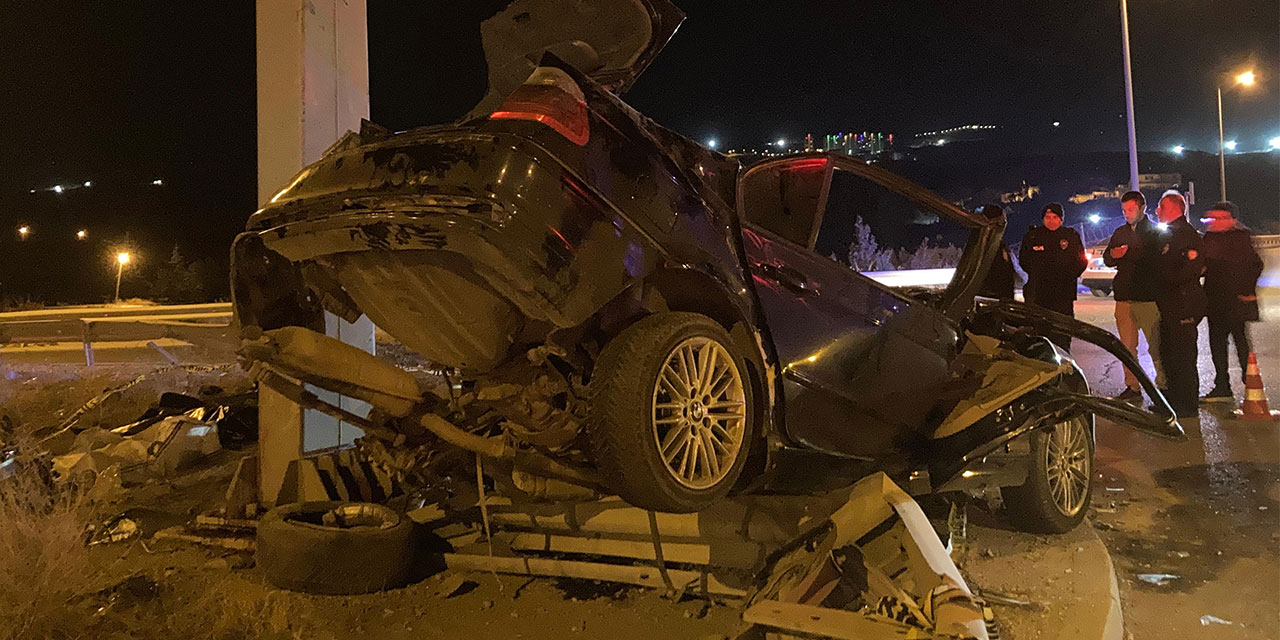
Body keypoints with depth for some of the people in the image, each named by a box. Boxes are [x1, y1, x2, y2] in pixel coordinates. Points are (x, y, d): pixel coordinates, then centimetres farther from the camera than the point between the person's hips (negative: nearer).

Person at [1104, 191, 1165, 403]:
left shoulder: (1155, 231, 1)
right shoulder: (1119, 233, 17)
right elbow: (1106, 259, 21)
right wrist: (1113, 255, -2)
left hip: (1148, 298, -5)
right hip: (1124, 297, 5)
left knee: (1155, 346, -5)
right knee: (1127, 346, 6)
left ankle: (1163, 384, 5)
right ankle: (1132, 388, 13)